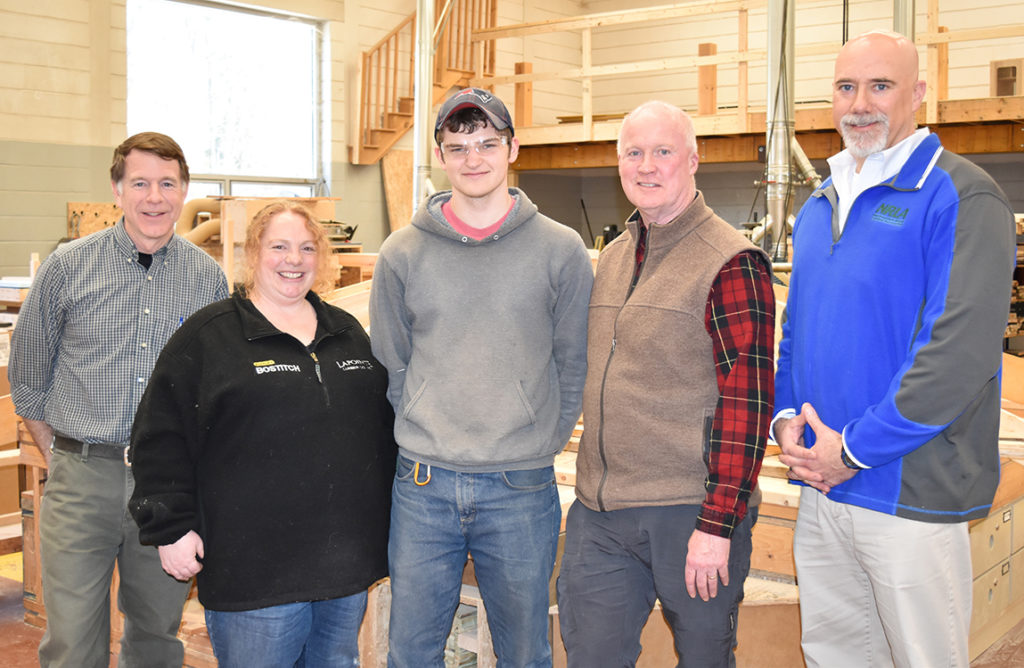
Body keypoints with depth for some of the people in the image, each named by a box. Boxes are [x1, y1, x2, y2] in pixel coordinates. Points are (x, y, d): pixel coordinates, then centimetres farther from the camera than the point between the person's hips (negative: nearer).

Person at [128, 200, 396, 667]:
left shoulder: (348, 332, 13)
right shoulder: (208, 335, -2)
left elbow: (384, 423, 21)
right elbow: (160, 436, -4)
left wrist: (384, 516, 17)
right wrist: (170, 526, -10)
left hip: (348, 560, 5)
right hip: (254, 566, -5)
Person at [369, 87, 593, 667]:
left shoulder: (561, 250, -1)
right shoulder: (402, 254, 3)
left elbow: (575, 365, 4)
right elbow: (390, 366, 10)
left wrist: (542, 444, 1)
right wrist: (424, 441, 4)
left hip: (522, 490, -1)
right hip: (423, 488, 2)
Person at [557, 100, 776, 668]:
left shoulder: (731, 263, -9)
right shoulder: (612, 258, 13)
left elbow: (746, 402, -14)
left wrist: (717, 525, -18)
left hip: (689, 513, -6)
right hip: (599, 514, 6)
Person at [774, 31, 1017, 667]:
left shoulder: (959, 197, -11)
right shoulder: (820, 205, 13)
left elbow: (960, 353, -20)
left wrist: (853, 450, -17)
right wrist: (787, 418, 0)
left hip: (911, 495, -6)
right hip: (821, 489, 7)